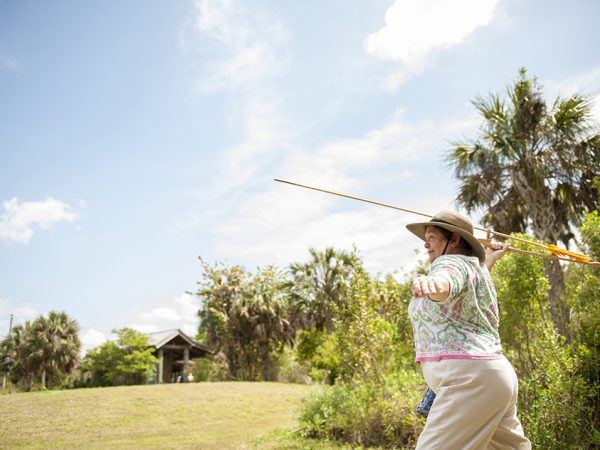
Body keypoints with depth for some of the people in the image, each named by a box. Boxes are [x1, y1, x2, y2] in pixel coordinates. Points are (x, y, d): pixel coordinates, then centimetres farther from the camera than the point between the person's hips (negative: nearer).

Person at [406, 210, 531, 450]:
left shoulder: (450, 262, -9)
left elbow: (446, 281, -34)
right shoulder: (474, 265, 20)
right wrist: (490, 259, 65)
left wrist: (431, 284, -56)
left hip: (470, 379, -11)